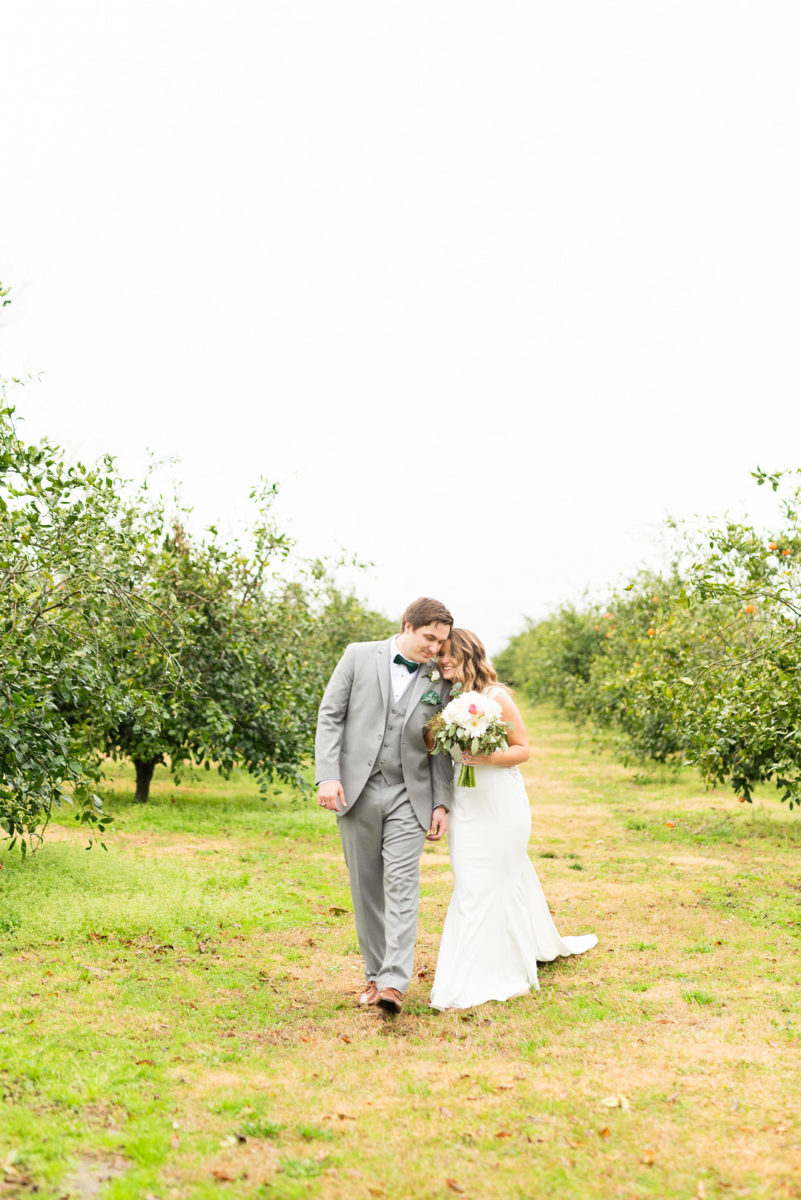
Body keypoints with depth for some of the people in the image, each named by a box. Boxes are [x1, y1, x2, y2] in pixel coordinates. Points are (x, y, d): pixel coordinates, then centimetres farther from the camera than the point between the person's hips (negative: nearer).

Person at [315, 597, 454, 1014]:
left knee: (401, 885, -10)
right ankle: (374, 973, 17)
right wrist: (328, 776, -10)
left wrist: (442, 803, 1)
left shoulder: (440, 681, 6)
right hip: (356, 791, 0)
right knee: (366, 887, 6)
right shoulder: (359, 656, 2)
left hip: (408, 796, 0)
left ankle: (394, 982, -13)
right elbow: (330, 716, 0)